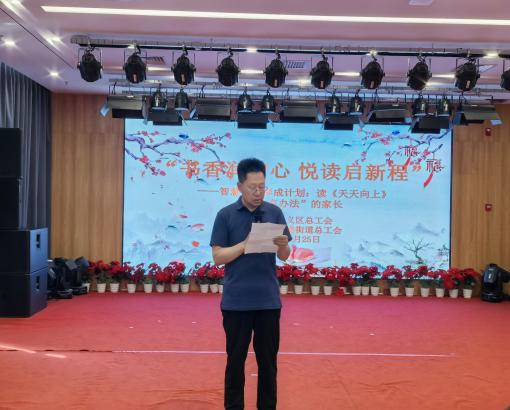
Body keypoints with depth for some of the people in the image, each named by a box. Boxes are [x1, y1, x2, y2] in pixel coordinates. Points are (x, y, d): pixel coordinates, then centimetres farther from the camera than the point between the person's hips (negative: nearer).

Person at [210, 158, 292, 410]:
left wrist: (282, 245, -18)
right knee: (235, 358, 8)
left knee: (268, 359, 10)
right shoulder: (225, 215, -3)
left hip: (268, 300, 2)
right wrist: (246, 244, -20)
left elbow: (284, 256, 4)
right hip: (236, 301, -2)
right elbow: (218, 257, -7)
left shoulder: (275, 213, 3)